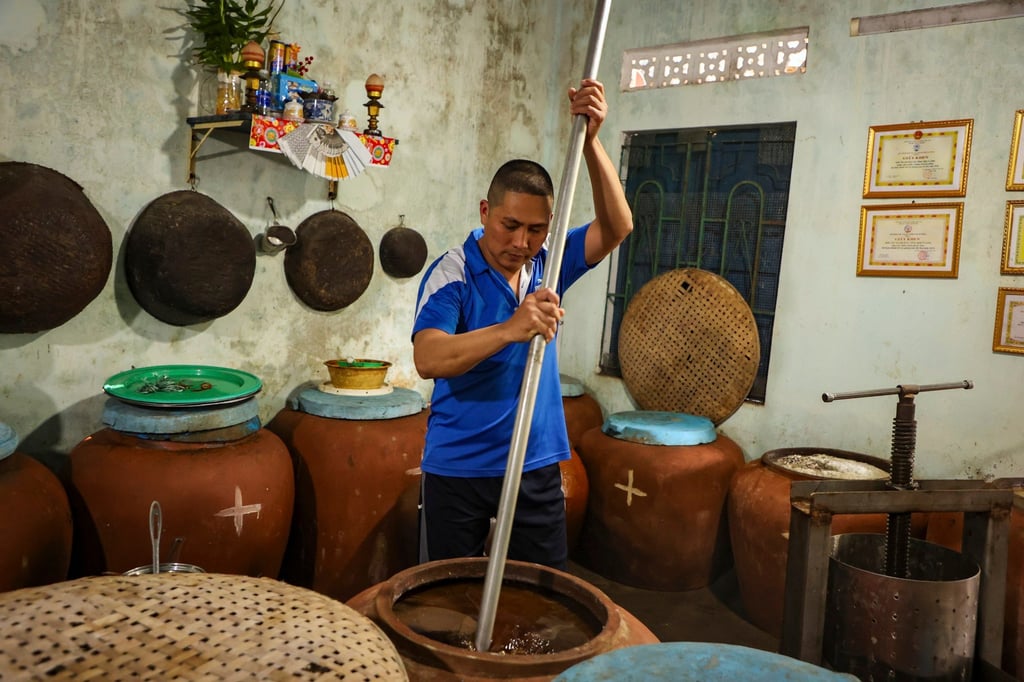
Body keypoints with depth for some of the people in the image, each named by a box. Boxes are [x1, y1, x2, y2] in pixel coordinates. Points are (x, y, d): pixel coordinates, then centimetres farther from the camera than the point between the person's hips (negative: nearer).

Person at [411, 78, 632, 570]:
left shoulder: (549, 263, 1)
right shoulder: (451, 273, -14)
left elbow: (616, 227, -12)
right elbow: (428, 359, -28)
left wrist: (589, 141, -24)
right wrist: (510, 329, -42)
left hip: (538, 463, 4)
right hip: (457, 469, -3)